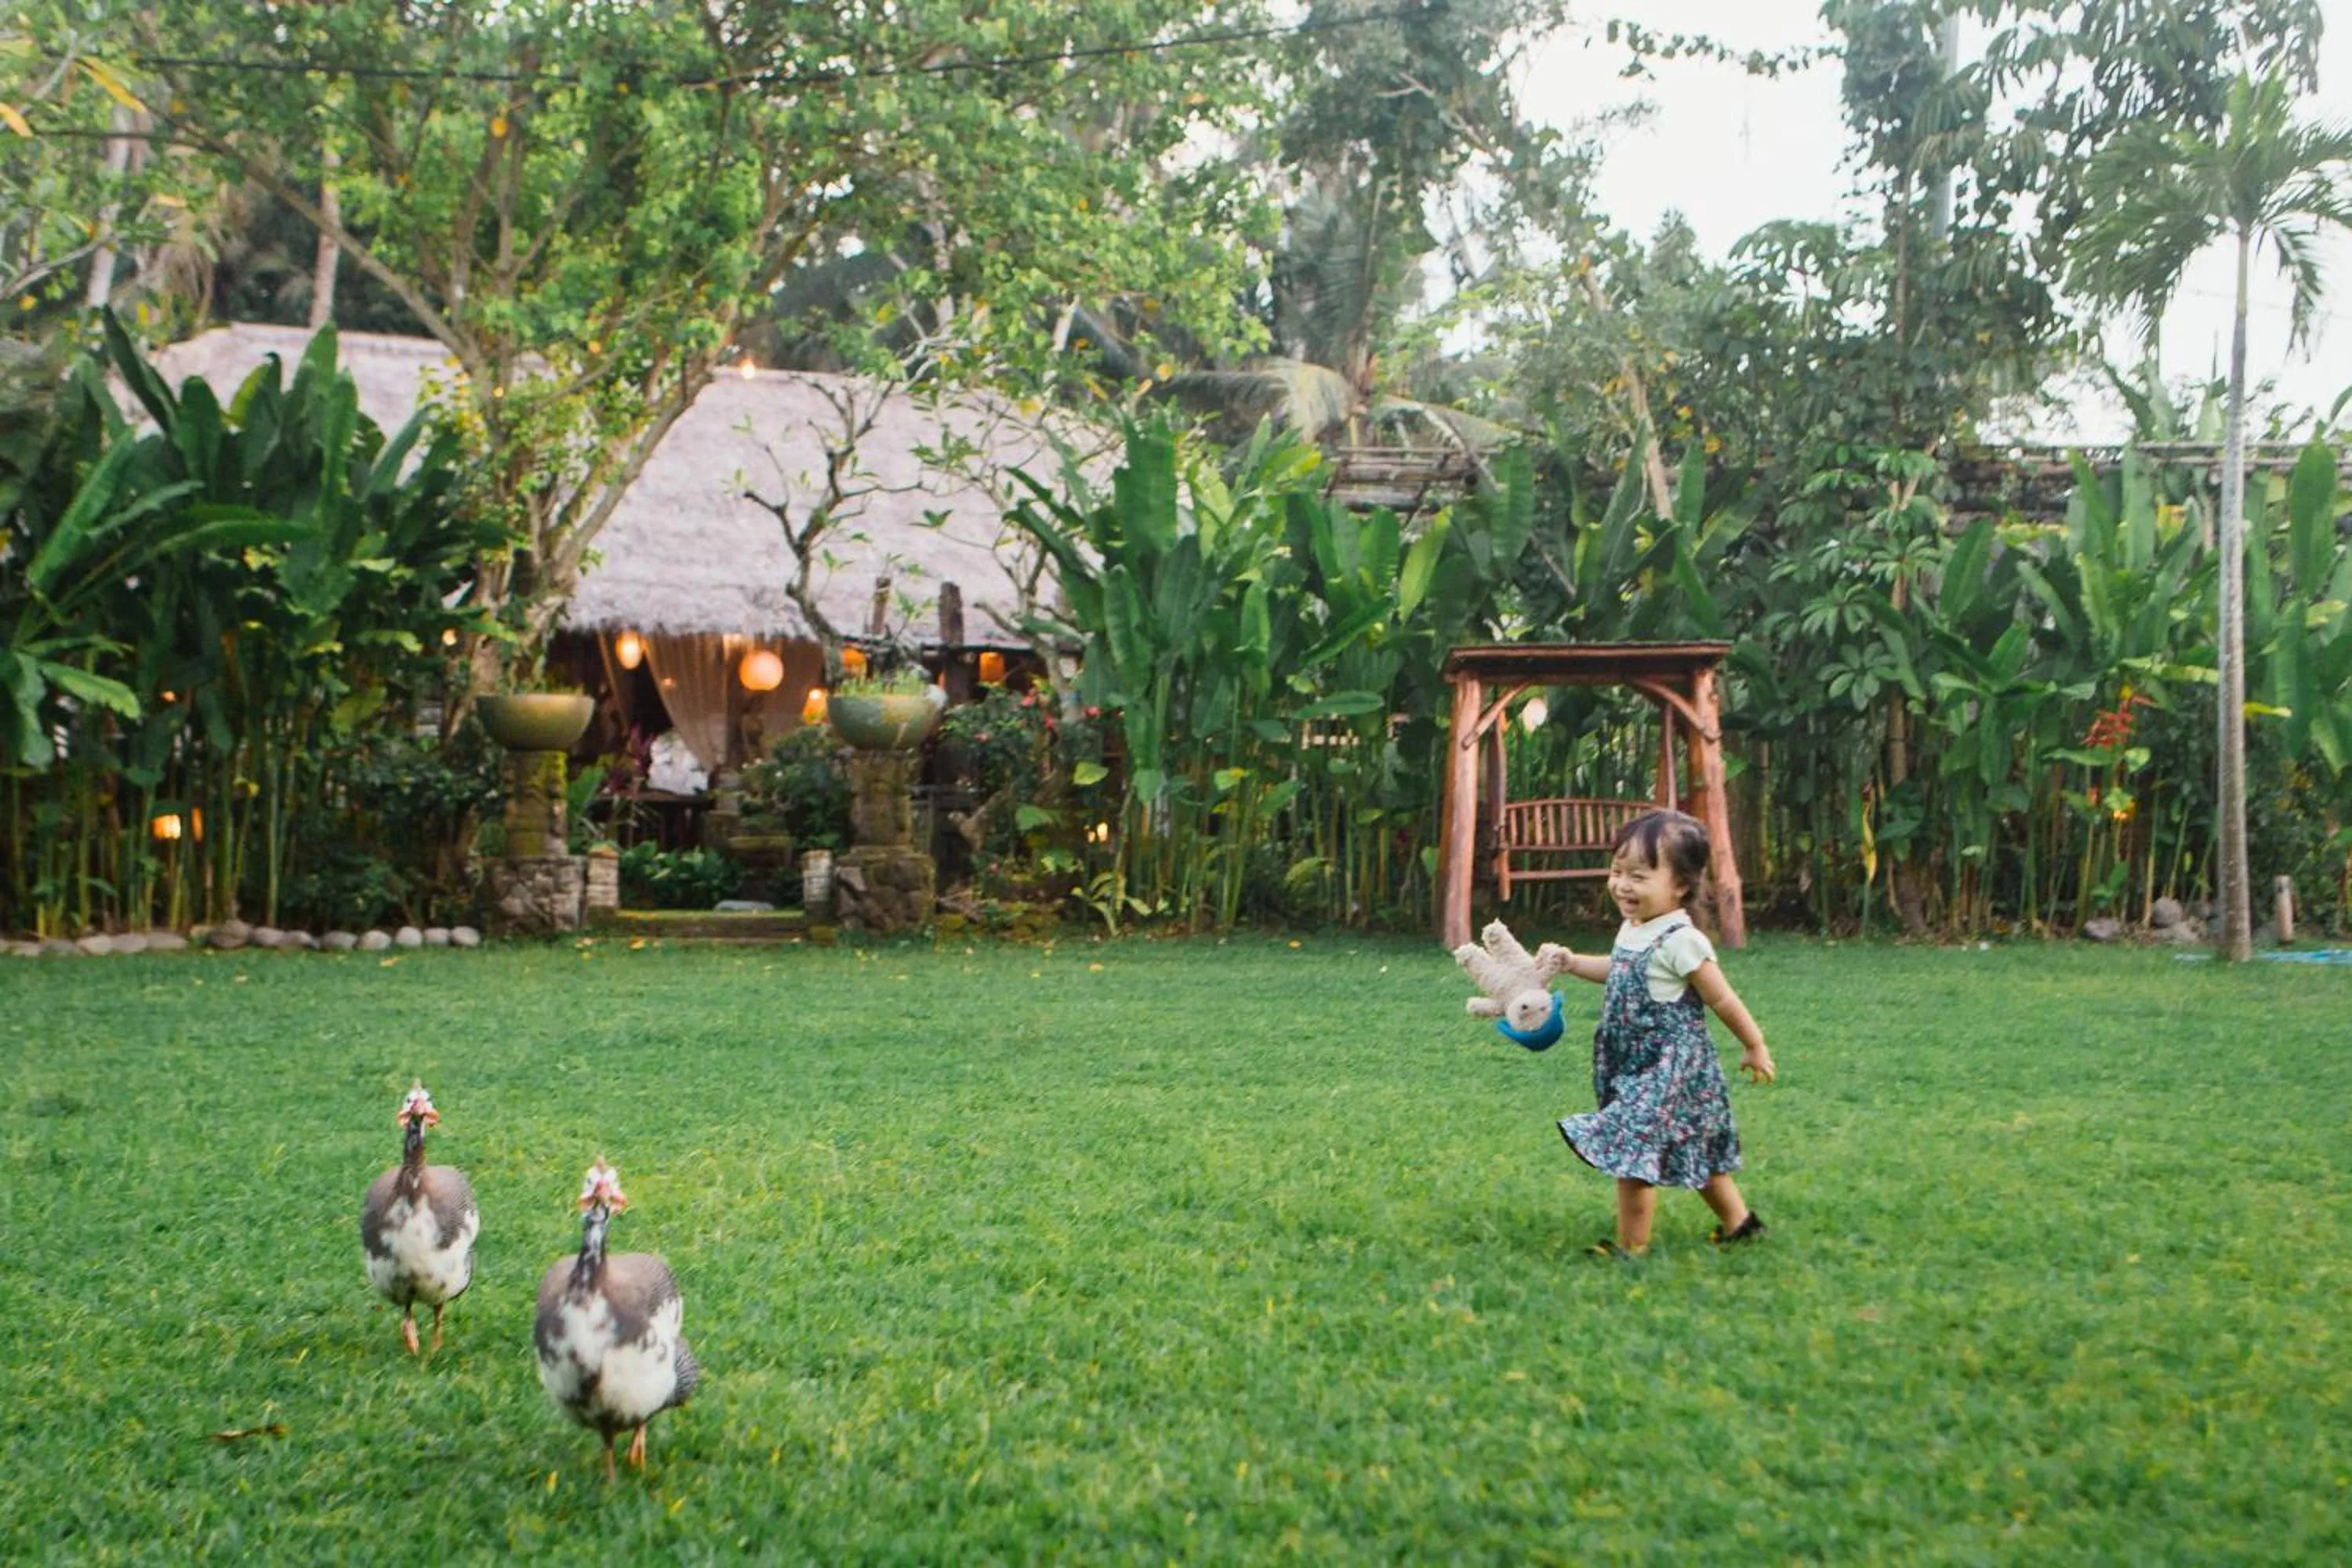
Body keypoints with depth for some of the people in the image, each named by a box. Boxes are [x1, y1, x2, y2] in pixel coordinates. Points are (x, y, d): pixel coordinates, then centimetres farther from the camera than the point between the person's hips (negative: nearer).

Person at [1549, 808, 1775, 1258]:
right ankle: (1738, 1220, 34)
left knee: (1632, 1150, -9)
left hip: (1670, 1070, -9)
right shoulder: (1632, 931, 4)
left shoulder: (1680, 942, -22)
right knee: (1693, 1153, 20)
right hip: (1636, 1067, 9)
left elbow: (1722, 1000, -14)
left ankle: (1631, 1245, 2)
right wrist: (1573, 963, 15)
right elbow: (1621, 972, 25)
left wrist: (1754, 1046, -5)